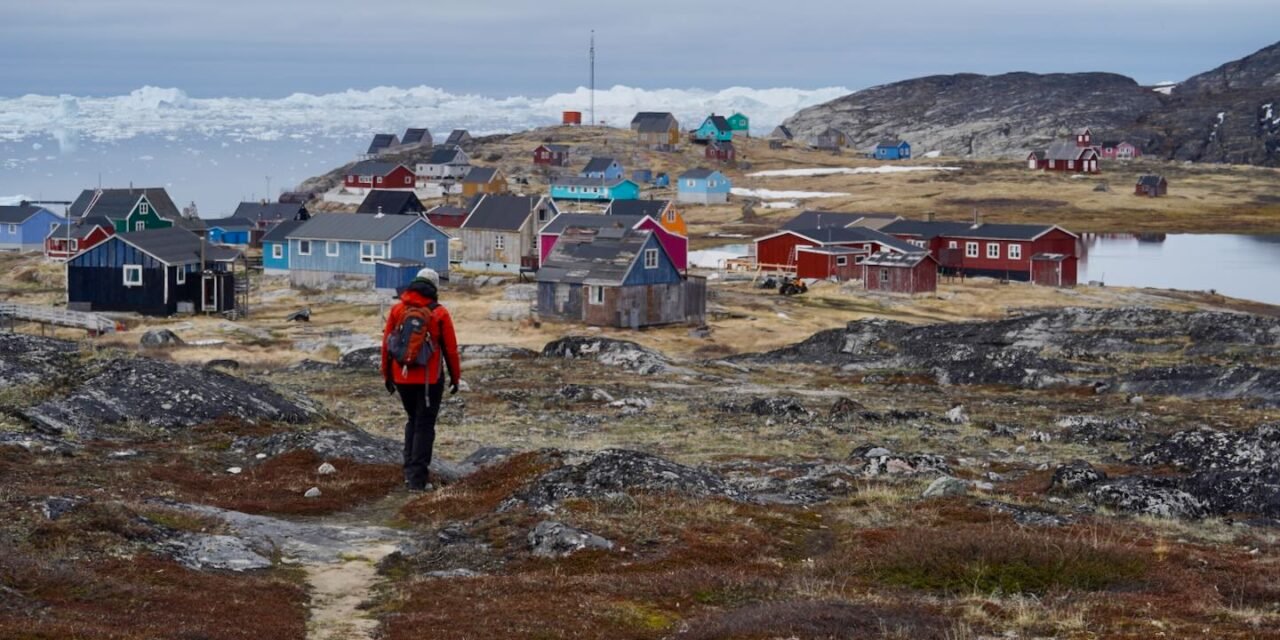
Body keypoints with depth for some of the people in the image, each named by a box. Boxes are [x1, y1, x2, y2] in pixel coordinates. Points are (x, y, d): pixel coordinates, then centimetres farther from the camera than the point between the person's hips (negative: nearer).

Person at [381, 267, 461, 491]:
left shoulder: (397, 309, 2)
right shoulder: (439, 313, -7)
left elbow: (386, 344, 4)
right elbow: (450, 348, -4)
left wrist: (387, 375, 13)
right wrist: (455, 377, 7)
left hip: (402, 378, 3)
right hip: (429, 379, -3)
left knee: (413, 420, 22)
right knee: (424, 426, 4)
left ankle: (410, 470, 18)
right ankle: (418, 478, -1)